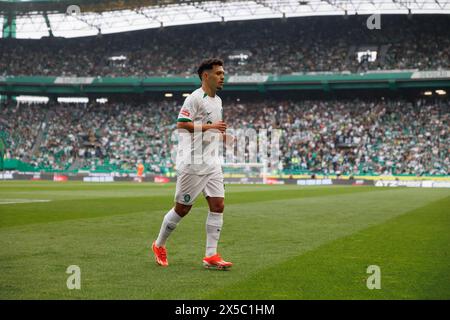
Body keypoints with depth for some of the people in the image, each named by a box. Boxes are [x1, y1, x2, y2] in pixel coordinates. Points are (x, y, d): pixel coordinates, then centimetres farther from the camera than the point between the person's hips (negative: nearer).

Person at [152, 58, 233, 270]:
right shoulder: (195, 98, -11)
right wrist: (209, 127, -22)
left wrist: (223, 137, 10)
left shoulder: (217, 101, 17)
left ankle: (211, 256, -1)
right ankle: (159, 245, 22)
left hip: (211, 162, 8)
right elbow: (181, 125, -19)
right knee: (182, 208, 1)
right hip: (191, 162, -8)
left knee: (218, 205, -3)